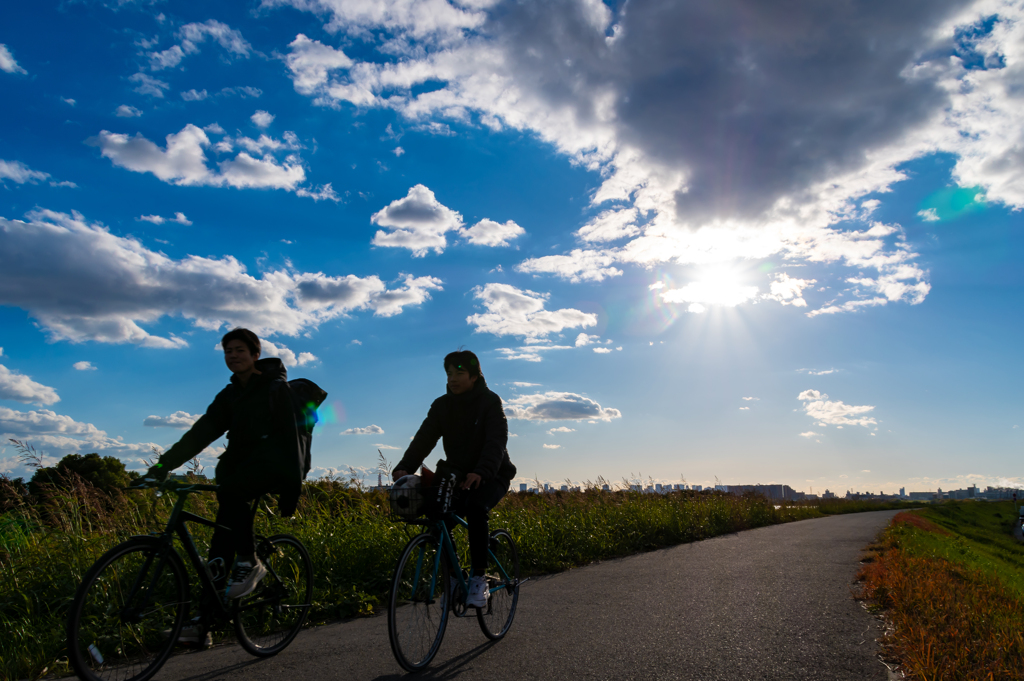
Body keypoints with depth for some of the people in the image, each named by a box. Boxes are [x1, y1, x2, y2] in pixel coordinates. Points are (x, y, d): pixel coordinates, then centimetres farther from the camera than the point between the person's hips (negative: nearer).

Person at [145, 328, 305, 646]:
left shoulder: (275, 387, -4)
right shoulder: (229, 396, 13)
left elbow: (290, 435, -10)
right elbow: (202, 432, 6)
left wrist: (292, 485, -17)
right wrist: (164, 463, -6)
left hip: (272, 465, -5)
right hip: (242, 466, 6)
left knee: (230, 489, -35)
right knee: (221, 538, -4)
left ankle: (249, 562, -19)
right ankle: (202, 624, -2)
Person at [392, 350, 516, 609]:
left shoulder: (490, 402, -12)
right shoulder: (442, 405, 1)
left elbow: (497, 441, -26)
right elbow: (424, 438, -10)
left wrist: (482, 472, -45)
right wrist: (404, 467, -28)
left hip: (490, 476, -4)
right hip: (457, 475, 5)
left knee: (475, 508, -33)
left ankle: (478, 580, -21)